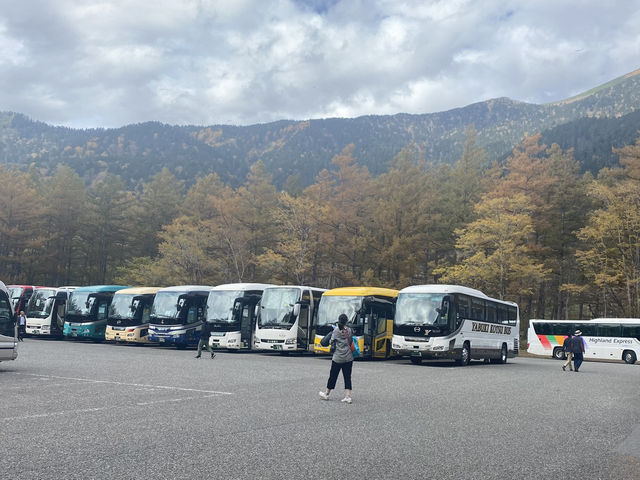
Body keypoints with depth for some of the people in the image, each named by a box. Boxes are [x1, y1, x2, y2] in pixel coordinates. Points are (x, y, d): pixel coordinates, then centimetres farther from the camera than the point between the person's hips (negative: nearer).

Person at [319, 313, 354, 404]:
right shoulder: (349, 330, -1)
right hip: (348, 358, 2)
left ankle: (326, 394, 25)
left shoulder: (336, 330, -7)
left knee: (333, 376, 10)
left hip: (337, 358, -2)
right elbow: (351, 342, 7)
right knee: (347, 377, 5)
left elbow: (331, 341, -5)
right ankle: (348, 396, -1)